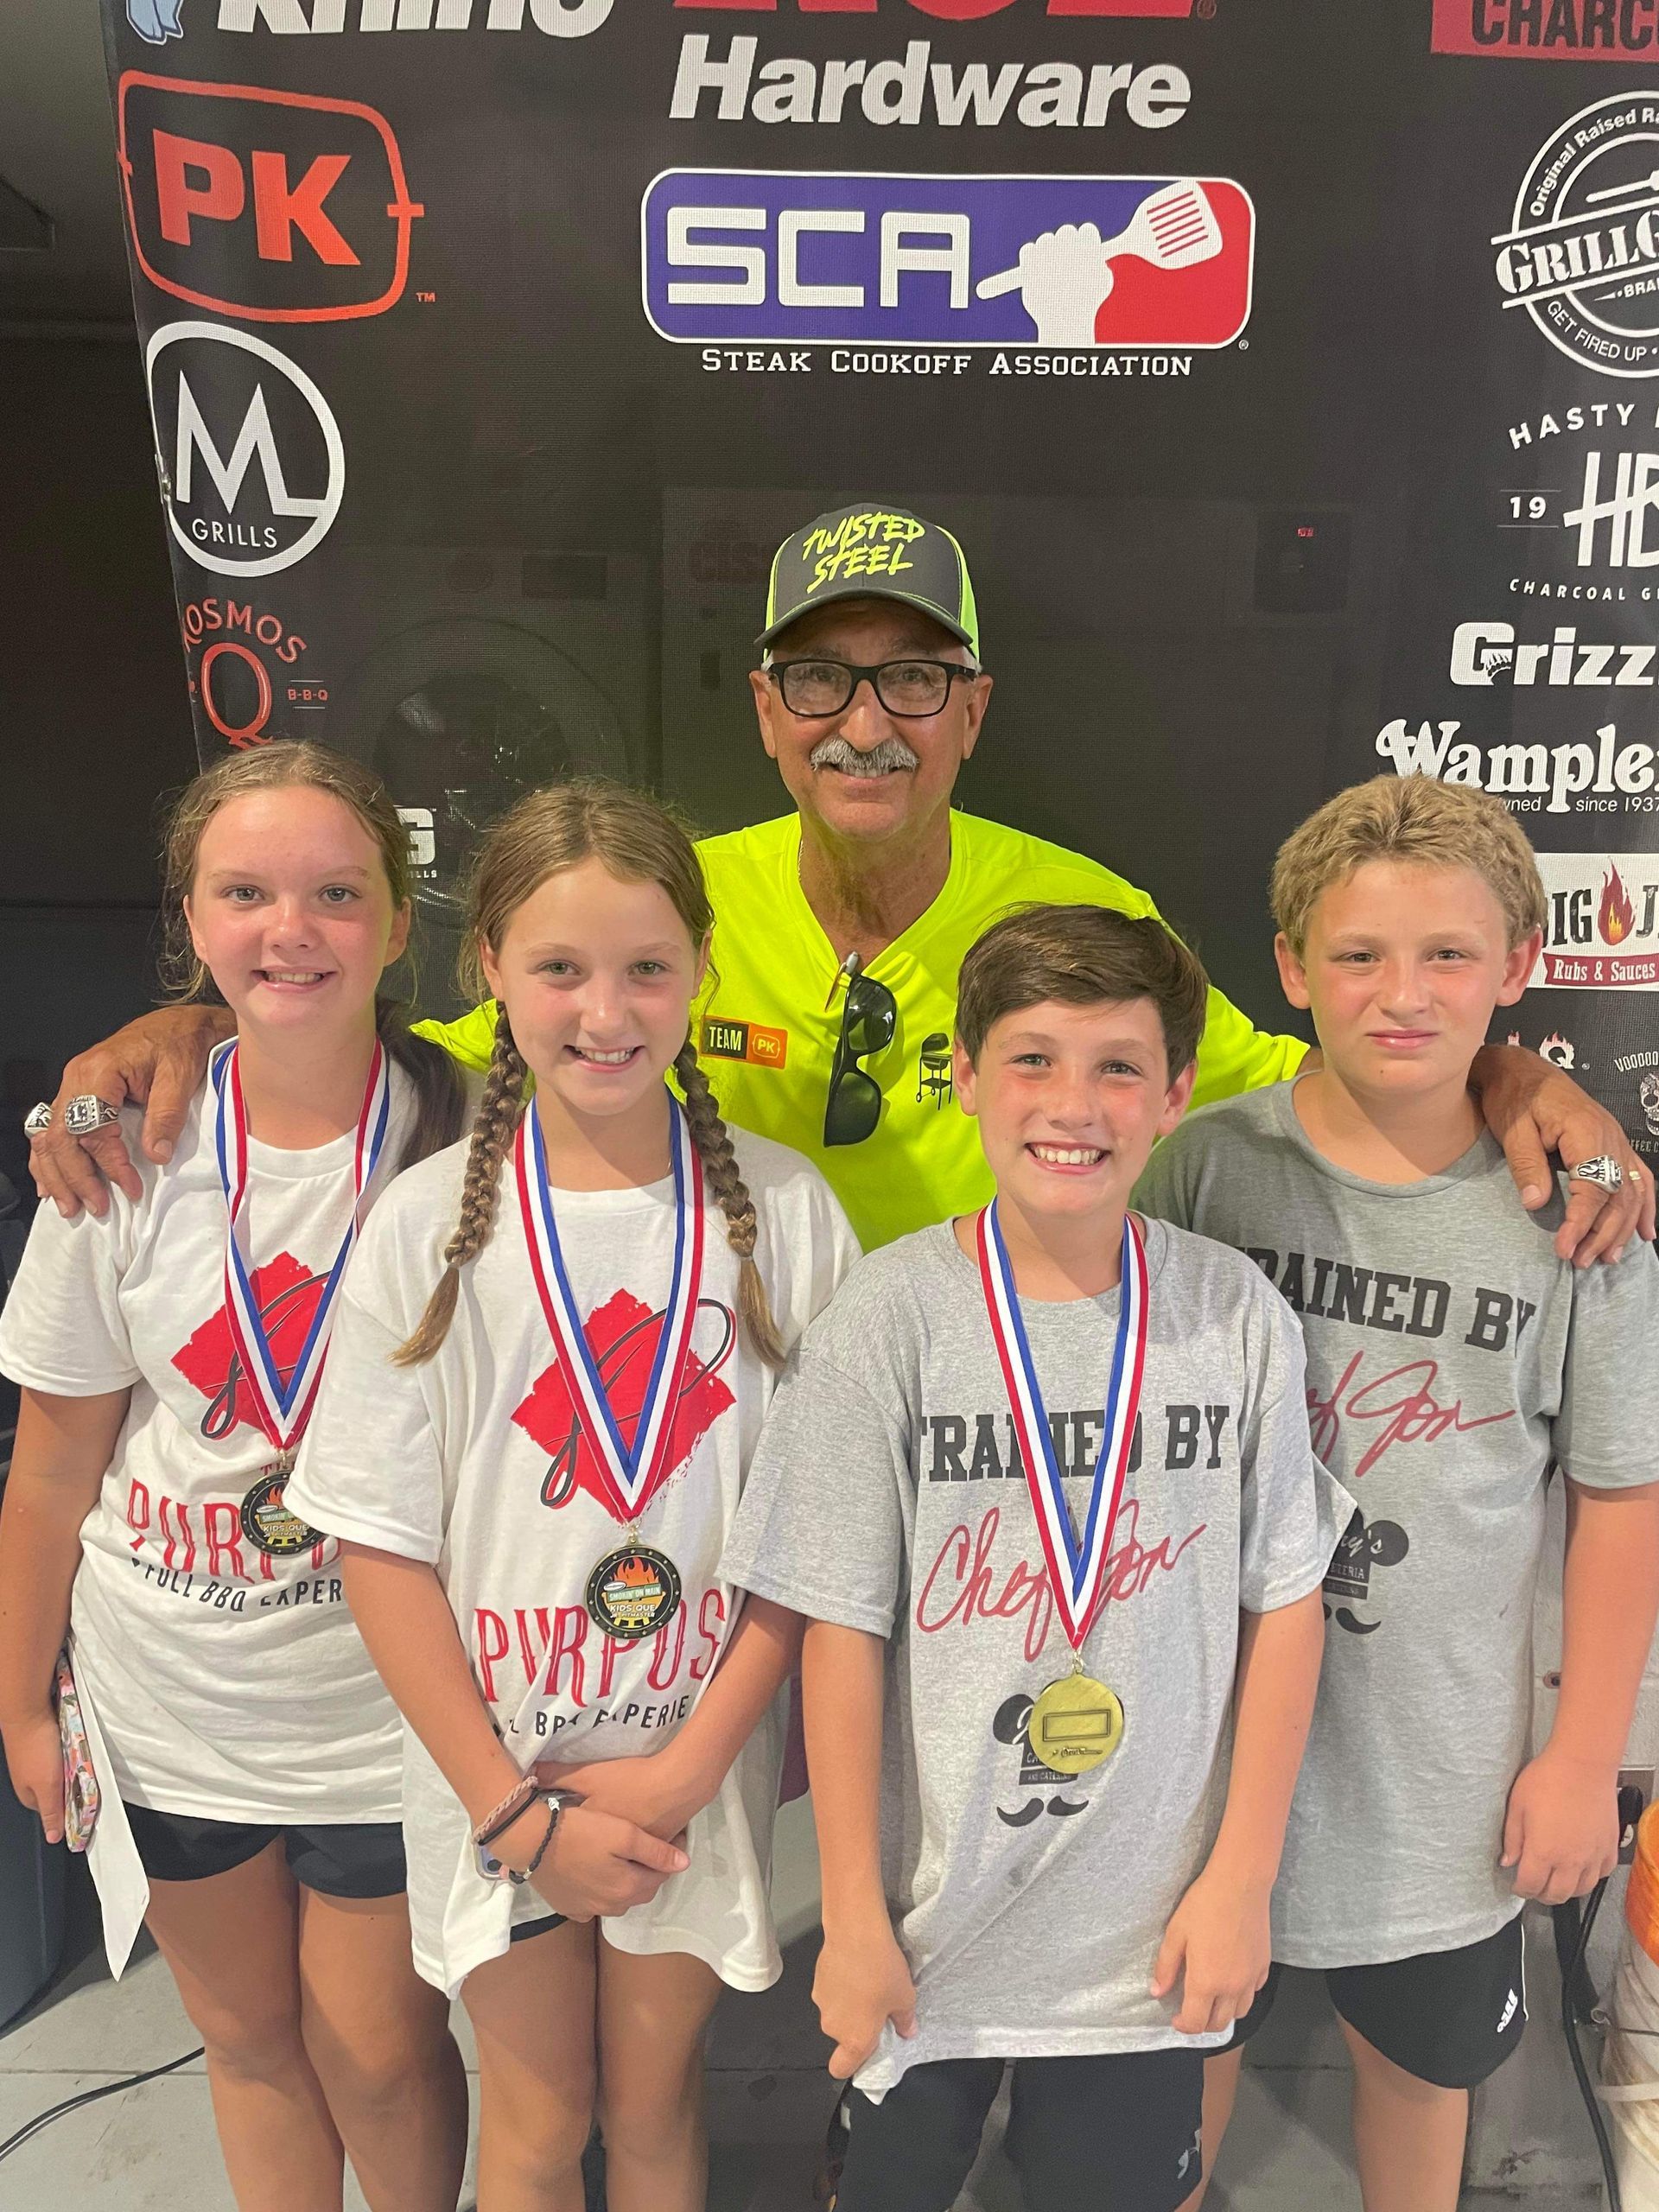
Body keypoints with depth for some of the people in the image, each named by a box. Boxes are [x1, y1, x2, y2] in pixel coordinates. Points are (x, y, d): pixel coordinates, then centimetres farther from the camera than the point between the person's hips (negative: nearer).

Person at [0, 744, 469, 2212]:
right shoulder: (130, 1160, -9)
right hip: (170, 1700, 2)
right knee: (249, 2038, 22)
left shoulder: (463, 1143, -14)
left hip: (386, 1702, -2)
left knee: (377, 2056, 14)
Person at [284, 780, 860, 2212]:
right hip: (494, 1766, 0)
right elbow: (385, 1543, -7)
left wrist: (690, 1763, -11)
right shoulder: (431, 1220, -10)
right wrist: (515, 1807, -9)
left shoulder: (783, 1210, -9)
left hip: (700, 1765, 0)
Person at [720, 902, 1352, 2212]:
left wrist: (1241, 1875, -1)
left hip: (1151, 1929, 1)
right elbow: (843, 1631, -11)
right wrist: (853, 1918, -7)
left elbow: (1285, 1607, -2)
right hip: (931, 1914, -1)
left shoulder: (1238, 1318, -9)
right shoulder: (891, 1317, -14)